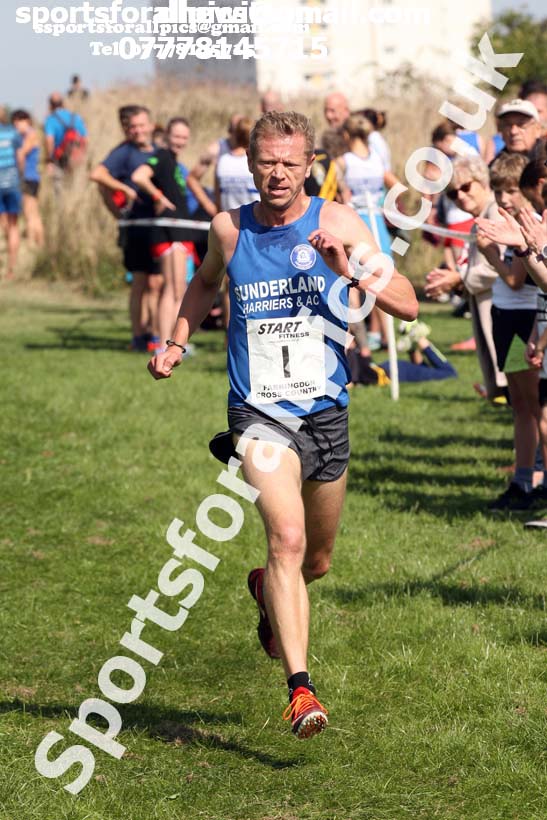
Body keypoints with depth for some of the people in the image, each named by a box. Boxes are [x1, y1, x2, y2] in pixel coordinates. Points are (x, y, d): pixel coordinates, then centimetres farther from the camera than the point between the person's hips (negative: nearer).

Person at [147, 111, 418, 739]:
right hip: (260, 413, -2)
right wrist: (176, 342, 12)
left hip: (327, 413, 2)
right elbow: (205, 282, 24)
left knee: (315, 561, 18)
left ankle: (267, 591, 53)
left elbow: (408, 305, -12)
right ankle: (299, 689, -26)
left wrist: (348, 268, -26)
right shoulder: (229, 228, -1)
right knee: (287, 539, -24)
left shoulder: (336, 223, -5)